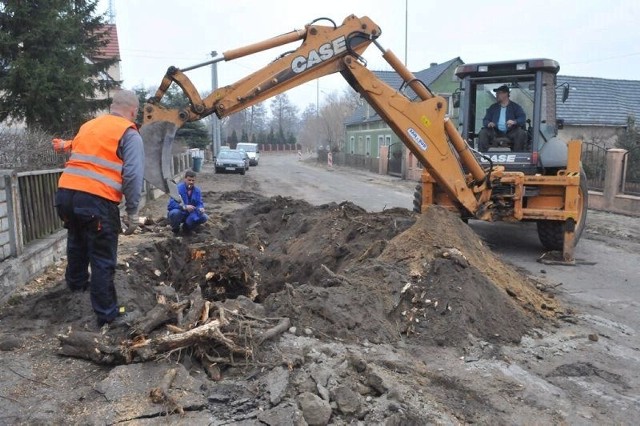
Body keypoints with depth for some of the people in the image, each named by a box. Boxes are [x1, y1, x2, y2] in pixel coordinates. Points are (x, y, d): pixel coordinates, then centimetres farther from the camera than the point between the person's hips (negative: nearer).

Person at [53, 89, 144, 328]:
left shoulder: (88, 125, 20)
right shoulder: (130, 134, -2)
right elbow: (133, 176, -11)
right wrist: (132, 213, -7)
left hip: (65, 192, 7)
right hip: (97, 200, -7)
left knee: (77, 240, 32)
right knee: (103, 260, 3)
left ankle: (76, 282, 55)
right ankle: (107, 314, 10)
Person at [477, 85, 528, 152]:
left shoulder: (515, 107, 12)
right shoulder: (493, 107, 19)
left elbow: (523, 118, 0)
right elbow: (485, 120, 13)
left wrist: (514, 122, -24)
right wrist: (488, 124, -14)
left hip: (511, 132, -2)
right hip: (495, 132, 2)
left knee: (521, 133, -30)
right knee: (483, 133, -24)